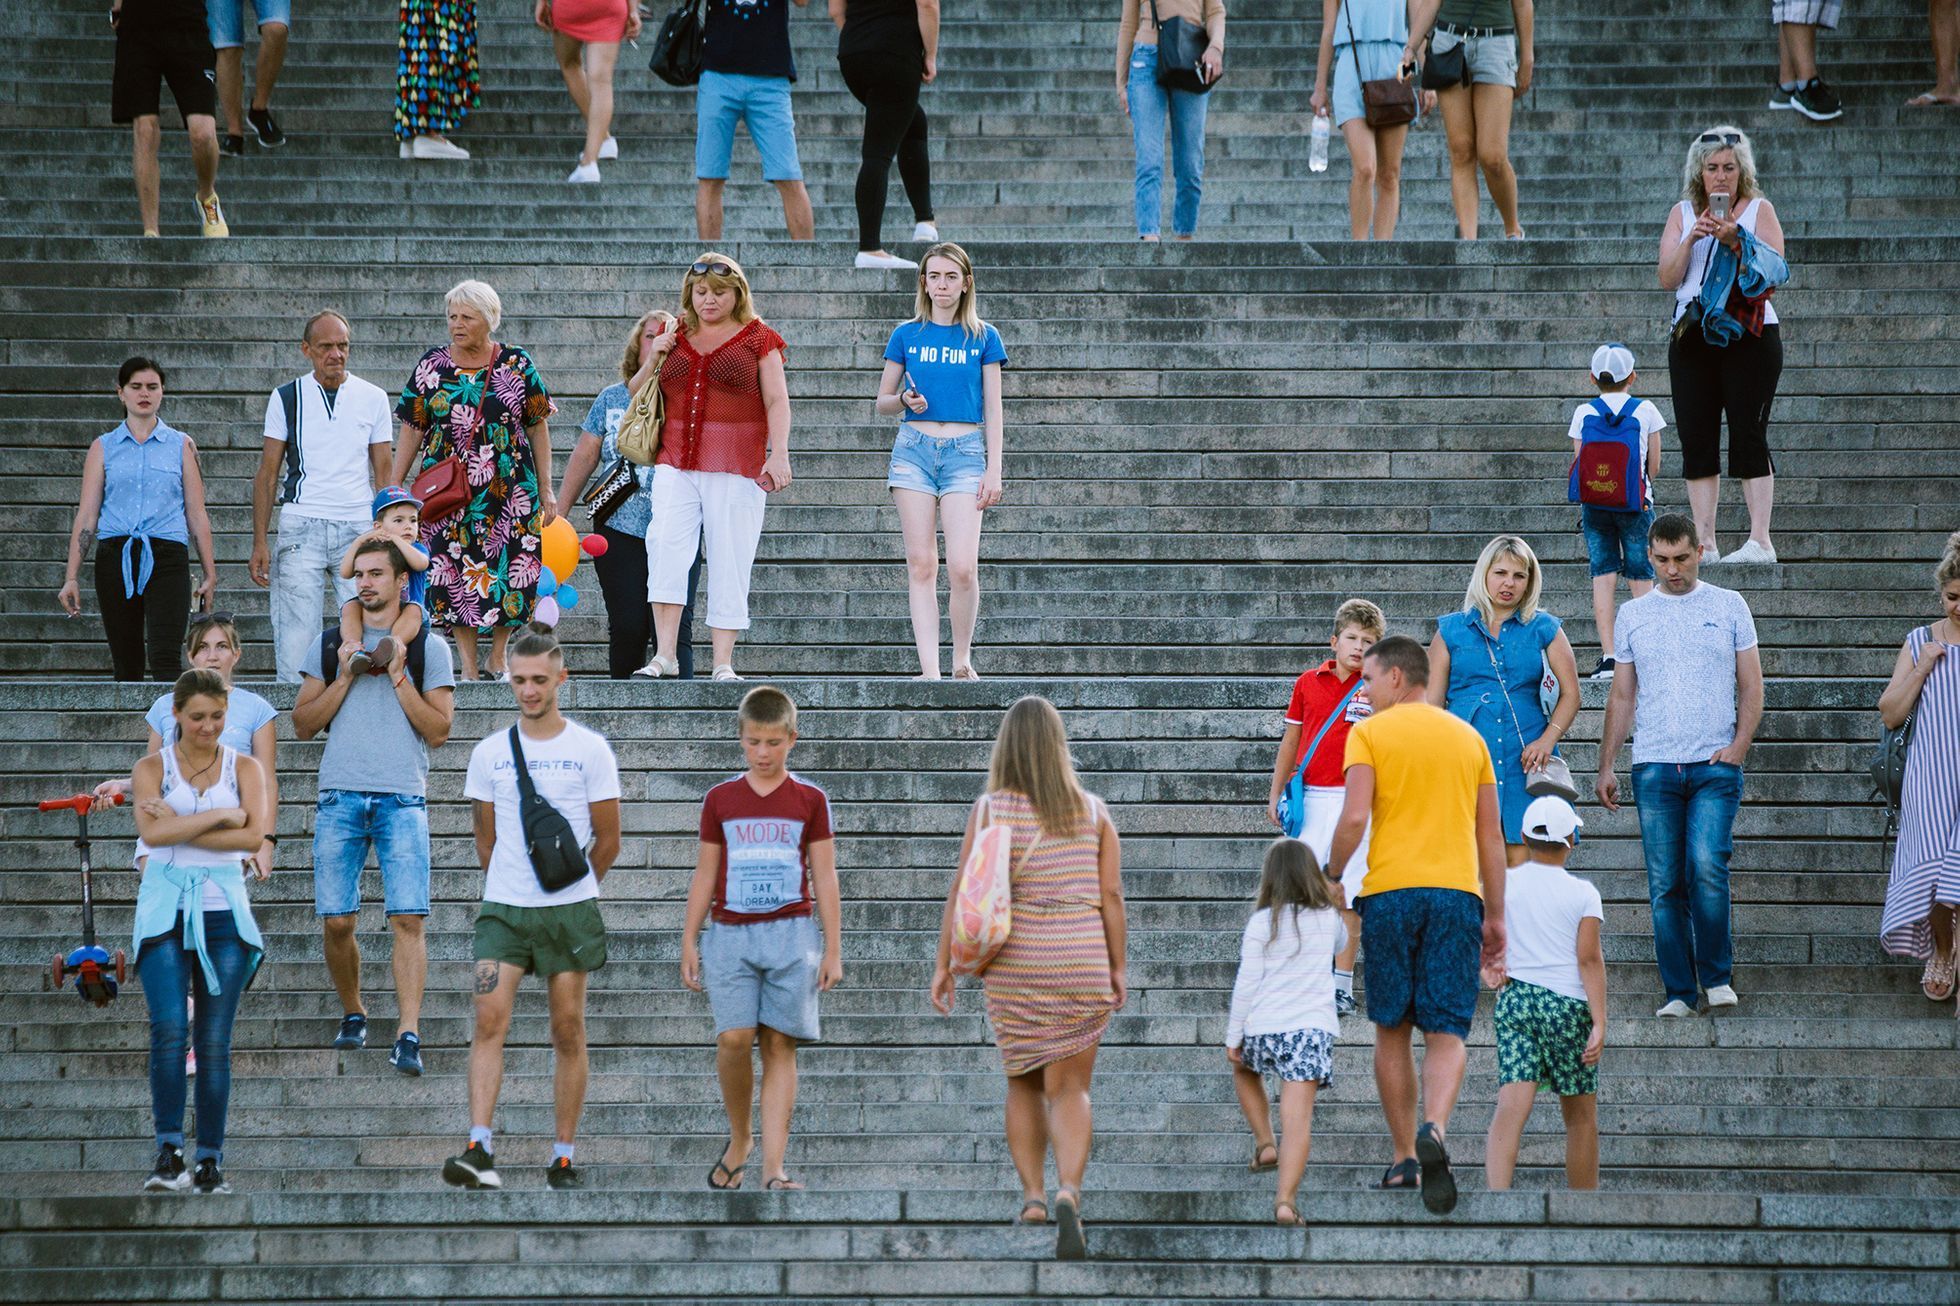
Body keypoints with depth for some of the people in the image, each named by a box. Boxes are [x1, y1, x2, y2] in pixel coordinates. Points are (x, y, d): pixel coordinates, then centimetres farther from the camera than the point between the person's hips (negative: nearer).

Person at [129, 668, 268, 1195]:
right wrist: (223, 816, -9)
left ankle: (210, 1162, 4)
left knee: (214, 1041, -1)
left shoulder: (244, 768, 10)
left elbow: (253, 835, -7)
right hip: (166, 910, -1)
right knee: (170, 1028, -18)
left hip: (223, 910, 1)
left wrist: (180, 829, -10)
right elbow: (152, 831, -11)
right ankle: (169, 1153, -17)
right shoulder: (152, 769, 7)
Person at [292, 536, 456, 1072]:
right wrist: (344, 678, -1)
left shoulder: (428, 647, 10)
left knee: (407, 917, -13)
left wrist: (399, 678, -5)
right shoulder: (330, 645, 16)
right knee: (336, 921, -1)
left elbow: (438, 730, 4)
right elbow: (304, 723, 11)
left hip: (402, 799, -2)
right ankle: (353, 1015, 21)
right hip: (340, 797, 2)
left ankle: (408, 1034, -16)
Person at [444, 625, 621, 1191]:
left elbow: (607, 841, 5)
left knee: (568, 1031, 3)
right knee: (489, 1019, -12)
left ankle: (563, 1159, 8)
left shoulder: (590, 750, -1)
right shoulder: (489, 753, 6)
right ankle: (480, 1149, -19)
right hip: (503, 908, 1)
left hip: (570, 908, -1)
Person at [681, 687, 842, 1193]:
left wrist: (833, 949, 3)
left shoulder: (809, 800, 6)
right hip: (730, 933, 1)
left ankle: (773, 1166, -6)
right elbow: (705, 876, 12)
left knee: (780, 1043, -4)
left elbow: (824, 877, 7)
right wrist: (689, 943, 8)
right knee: (733, 1037, -14)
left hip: (791, 933, -1)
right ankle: (739, 1138, 10)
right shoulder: (721, 800, 9)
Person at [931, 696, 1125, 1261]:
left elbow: (962, 893, -6)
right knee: (1070, 1090, 1)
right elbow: (1111, 896, -1)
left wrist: (944, 965, 0)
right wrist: (1118, 969, 6)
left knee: (1024, 1082, 19)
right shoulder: (1093, 811, 0)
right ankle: (1069, 1193, -22)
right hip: (1080, 964, 0)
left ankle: (1032, 1194, 12)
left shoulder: (989, 809, -5)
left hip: (1013, 965, 0)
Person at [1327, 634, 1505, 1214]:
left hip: (1389, 890, -2)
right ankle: (1435, 1130, -27)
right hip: (1458, 891, 2)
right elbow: (1490, 835, 14)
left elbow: (1354, 818, -10)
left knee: (1392, 1030, 10)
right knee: (1446, 1031, -1)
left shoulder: (1369, 733, 2)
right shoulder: (1468, 738, 14)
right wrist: (1495, 916, 19)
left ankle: (1405, 1158, 11)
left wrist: (1331, 877, 4)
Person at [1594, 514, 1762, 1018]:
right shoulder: (1633, 615, 12)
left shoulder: (1728, 606, 7)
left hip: (1714, 765, -2)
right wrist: (1605, 766, 8)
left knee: (1706, 867, -18)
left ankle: (1717, 976, -2)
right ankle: (1679, 992, 5)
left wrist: (1739, 743, -8)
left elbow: (1751, 686, 8)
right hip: (1654, 767, 2)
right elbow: (1622, 696, 15)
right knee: (1665, 884, -1)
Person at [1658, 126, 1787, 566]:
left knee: (1749, 437, -9)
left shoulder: (1759, 210, 5)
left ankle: (1760, 541, -10)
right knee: (1697, 441, 0)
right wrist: (1692, 238, -10)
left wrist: (1735, 239, -19)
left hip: (1749, 335, -4)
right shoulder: (1681, 214, 13)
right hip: (1692, 338, 4)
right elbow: (1668, 279, 5)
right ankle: (1704, 543, 3)